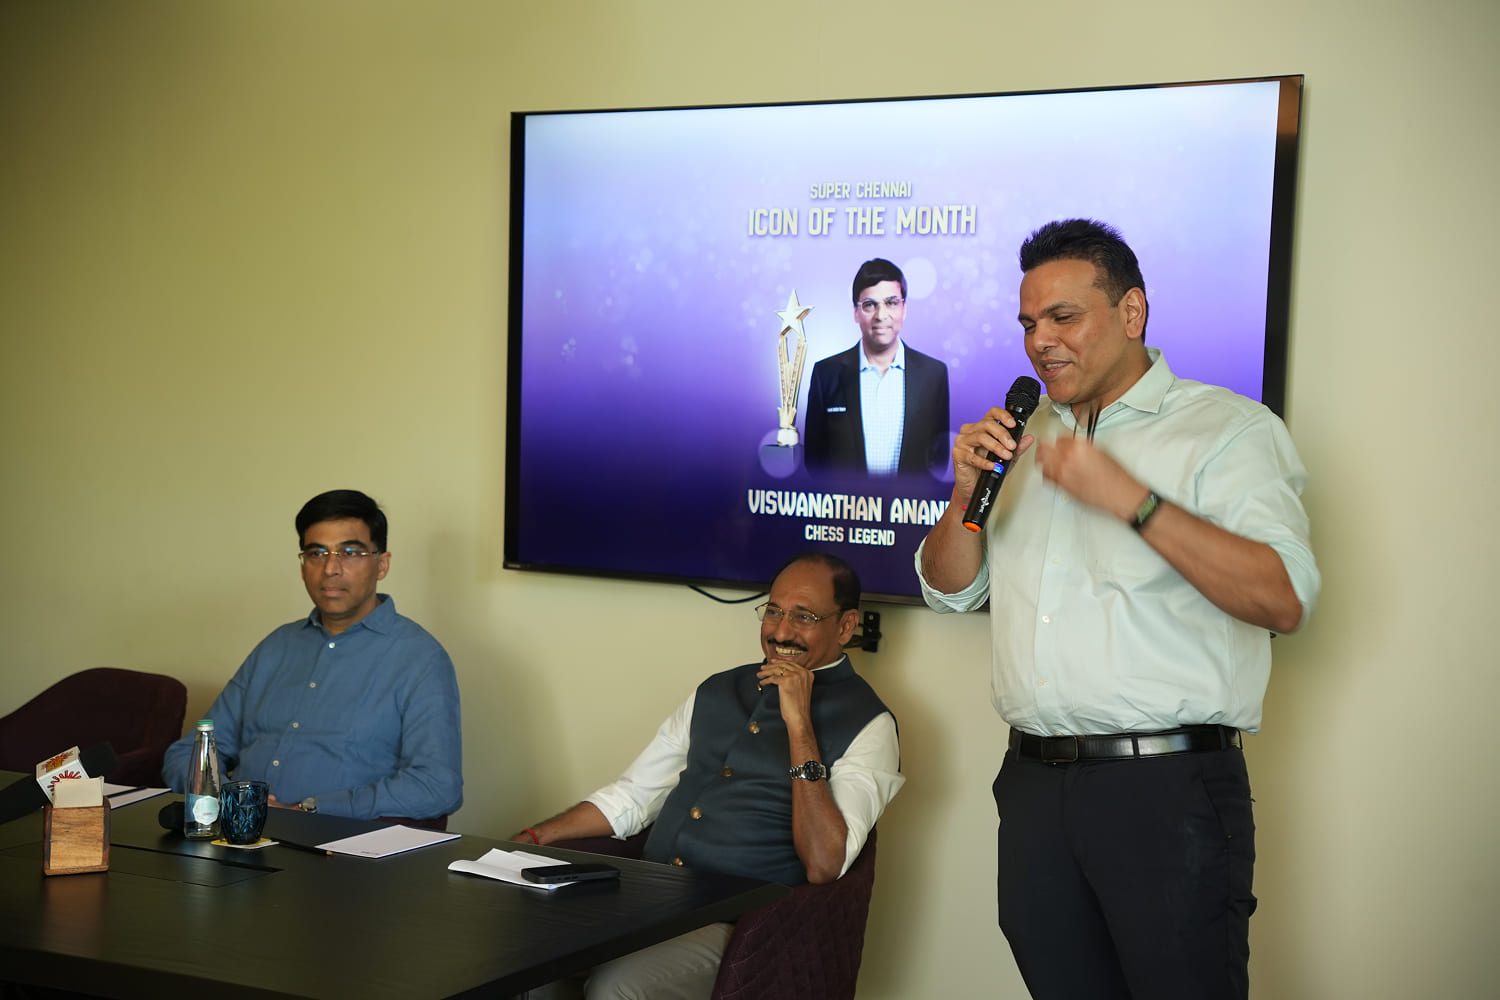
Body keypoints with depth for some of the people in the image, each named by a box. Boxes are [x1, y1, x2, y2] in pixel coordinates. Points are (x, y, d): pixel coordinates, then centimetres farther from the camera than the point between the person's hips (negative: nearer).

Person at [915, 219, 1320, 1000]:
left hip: (1167, 788, -5)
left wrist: (1131, 500, -20)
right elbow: (948, 590, 19)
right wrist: (968, 489, 0)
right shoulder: (1023, 437, 17)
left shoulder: (1226, 428, -2)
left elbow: (1284, 600, -15)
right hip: (1035, 781, 5)